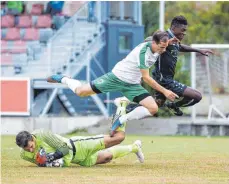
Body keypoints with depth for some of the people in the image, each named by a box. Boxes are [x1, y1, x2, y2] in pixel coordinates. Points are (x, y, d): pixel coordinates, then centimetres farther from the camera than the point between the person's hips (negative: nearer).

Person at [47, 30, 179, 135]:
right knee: (80, 91, 0)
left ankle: (121, 120, -1)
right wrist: (164, 91, -29)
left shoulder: (156, 47, -7)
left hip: (132, 85, 7)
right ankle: (63, 79, 32)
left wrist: (168, 43, 0)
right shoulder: (143, 52, -30)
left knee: (153, 108, -13)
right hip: (117, 77, -7)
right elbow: (146, 78, -27)